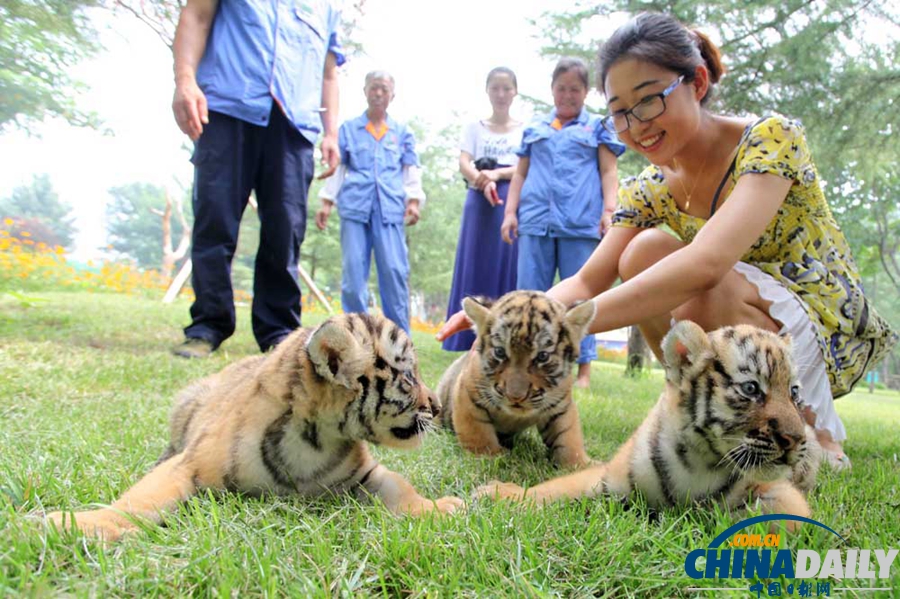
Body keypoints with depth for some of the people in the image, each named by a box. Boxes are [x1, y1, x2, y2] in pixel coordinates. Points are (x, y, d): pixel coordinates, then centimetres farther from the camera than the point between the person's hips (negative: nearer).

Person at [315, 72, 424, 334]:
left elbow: (411, 170, 12)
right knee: (353, 271, -3)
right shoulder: (348, 129, 16)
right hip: (355, 205, 0)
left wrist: (414, 201, -1)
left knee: (395, 271, -7)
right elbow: (336, 167, 13)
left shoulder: (402, 132, 17)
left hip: (391, 208, 0)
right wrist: (326, 202, 4)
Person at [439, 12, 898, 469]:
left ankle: (813, 430, -9)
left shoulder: (770, 139, -21)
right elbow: (587, 282, -11)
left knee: (699, 289, -34)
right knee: (645, 253, -21)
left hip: (831, 328, -5)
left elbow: (706, 263, -39)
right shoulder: (649, 188, -3)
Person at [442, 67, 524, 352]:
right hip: (480, 202, 1)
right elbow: (464, 164, 1)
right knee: (475, 267, -4)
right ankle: (472, 340, 0)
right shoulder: (475, 128, 15)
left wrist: (496, 174, -17)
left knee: (508, 266, -5)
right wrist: (484, 183, -20)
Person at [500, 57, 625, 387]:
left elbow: (609, 172, 8)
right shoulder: (535, 128, 20)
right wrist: (510, 211, 8)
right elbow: (520, 173, 19)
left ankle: (583, 369, 4)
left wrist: (609, 209, -6)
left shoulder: (597, 126, 15)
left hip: (581, 222, -2)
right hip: (535, 220, 3)